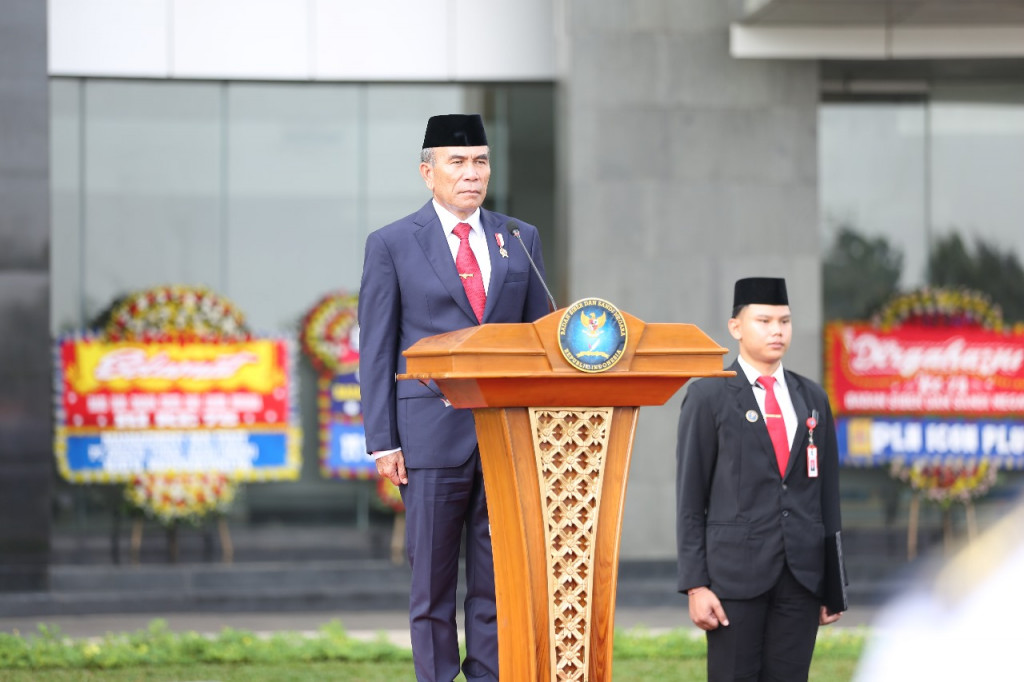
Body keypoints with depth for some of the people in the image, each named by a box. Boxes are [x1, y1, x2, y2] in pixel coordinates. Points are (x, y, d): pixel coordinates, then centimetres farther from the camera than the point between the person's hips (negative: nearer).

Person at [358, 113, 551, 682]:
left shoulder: (520, 240, 12)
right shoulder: (392, 245, 4)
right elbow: (376, 351, 2)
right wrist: (382, 443, -5)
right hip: (432, 436, -2)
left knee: (497, 579, 3)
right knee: (433, 581, 2)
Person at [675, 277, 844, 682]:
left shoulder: (812, 398, 13)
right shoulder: (708, 398, 0)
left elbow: (826, 492, 13)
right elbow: (689, 498, -2)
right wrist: (695, 585, -9)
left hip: (803, 571, 4)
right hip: (735, 572, -4)